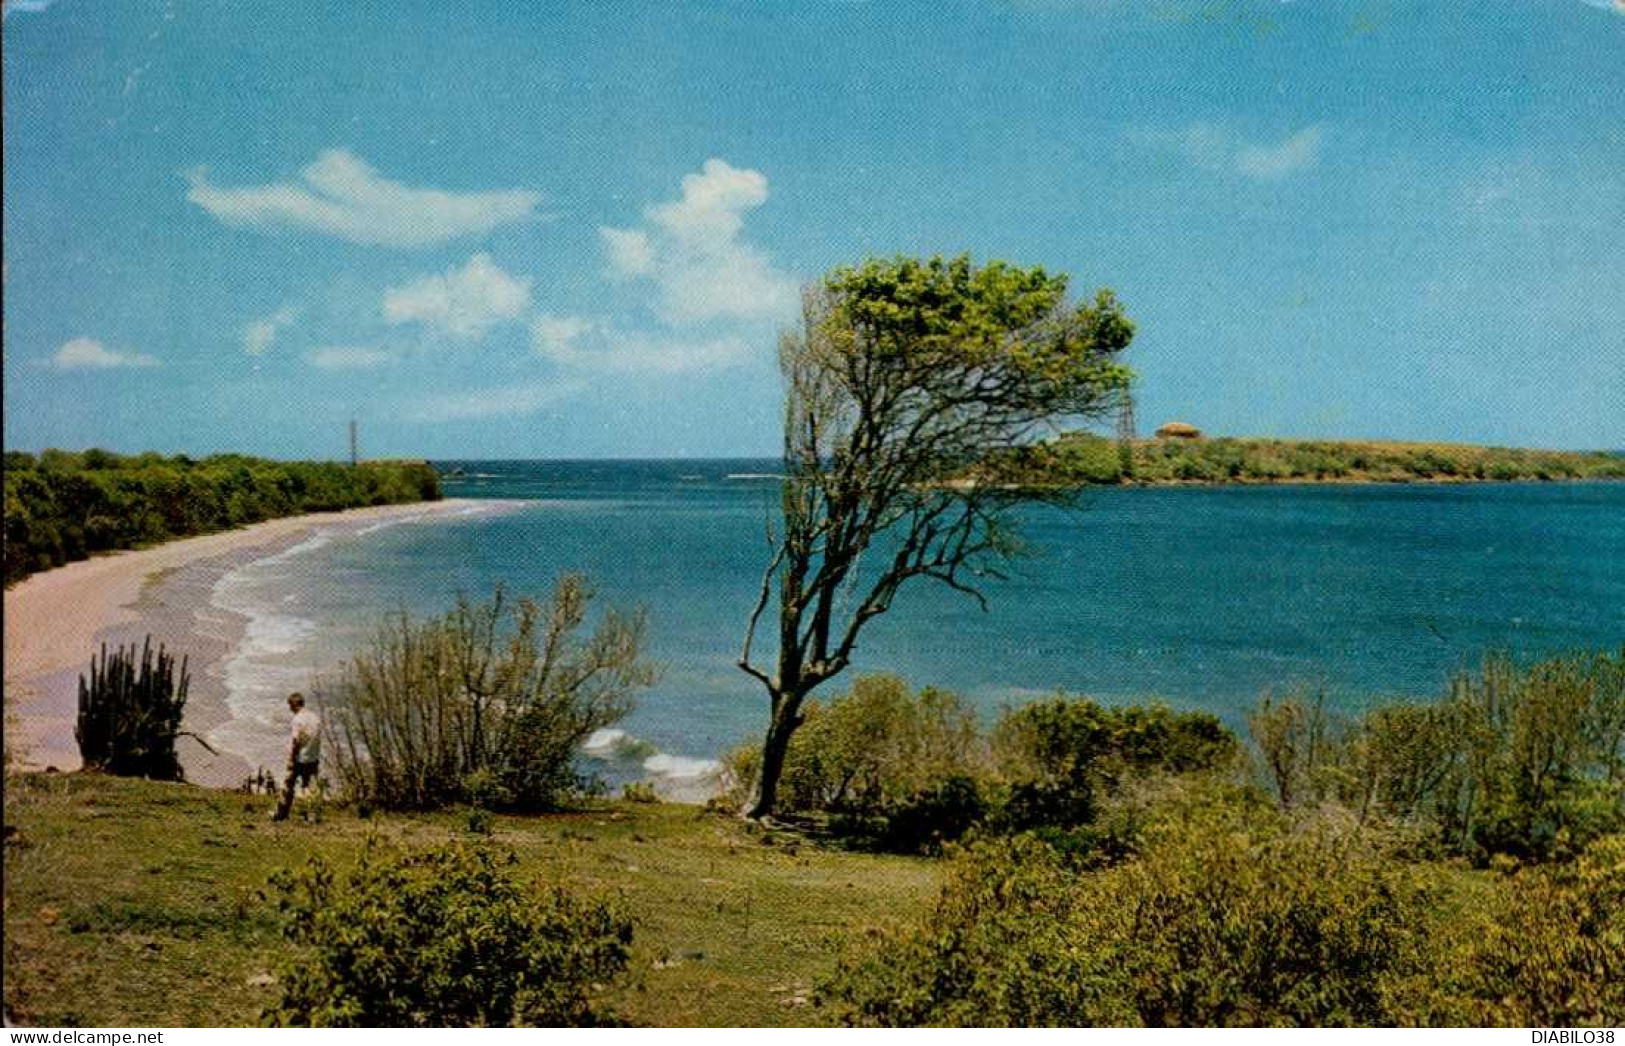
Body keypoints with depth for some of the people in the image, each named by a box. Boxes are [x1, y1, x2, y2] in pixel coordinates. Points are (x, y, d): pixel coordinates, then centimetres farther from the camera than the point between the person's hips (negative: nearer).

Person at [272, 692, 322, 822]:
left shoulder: (298, 719, -17)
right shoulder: (316, 718, 4)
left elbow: (295, 742, -18)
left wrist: (290, 760, -12)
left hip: (299, 759, -6)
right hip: (313, 760, 6)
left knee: (288, 786, 8)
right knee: (310, 787, 11)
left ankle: (281, 814, 18)